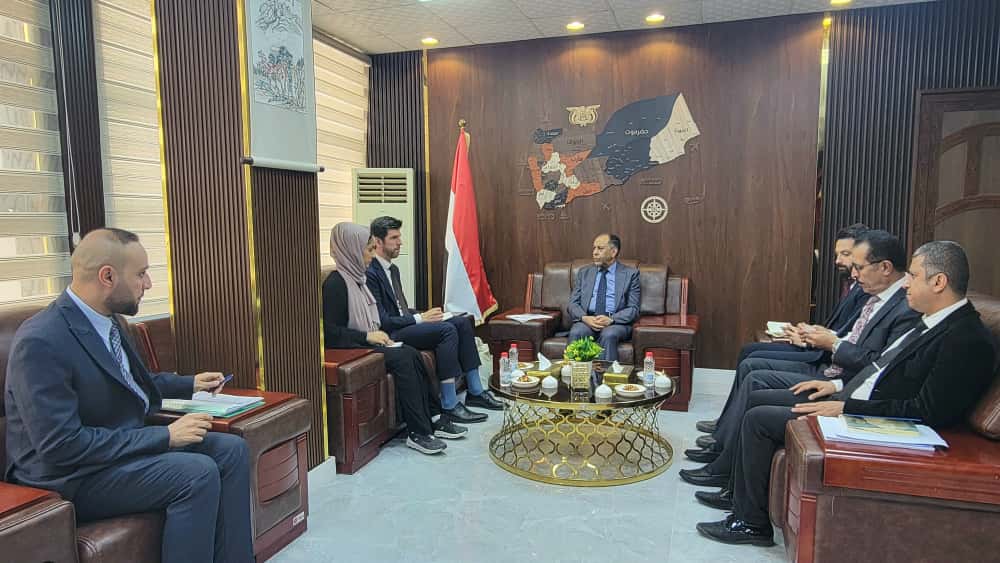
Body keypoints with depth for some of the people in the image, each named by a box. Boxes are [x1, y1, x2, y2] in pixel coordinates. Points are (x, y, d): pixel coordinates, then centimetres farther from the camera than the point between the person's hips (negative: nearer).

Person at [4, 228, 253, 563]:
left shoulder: (106, 319, 3)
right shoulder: (41, 343, -23)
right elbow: (62, 447, -26)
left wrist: (190, 384, 19)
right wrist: (165, 436, -24)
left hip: (128, 441, 9)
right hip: (69, 479, -8)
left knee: (231, 450, -4)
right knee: (198, 472, -26)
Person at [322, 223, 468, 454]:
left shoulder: (355, 278, 14)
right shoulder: (335, 283, -14)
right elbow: (329, 331, -19)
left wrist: (377, 335, 2)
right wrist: (367, 336, -18)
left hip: (365, 343, 8)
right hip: (348, 350, -8)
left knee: (411, 355, -14)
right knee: (402, 358, -25)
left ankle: (433, 420, -9)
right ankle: (418, 432, -21)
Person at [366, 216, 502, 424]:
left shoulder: (393, 269, 17)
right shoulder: (370, 273, -15)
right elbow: (382, 321, -19)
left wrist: (423, 315, 2)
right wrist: (420, 319, -16)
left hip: (404, 325, 10)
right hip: (389, 335, -10)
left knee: (462, 322, -4)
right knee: (447, 329, -26)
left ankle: (475, 392, 0)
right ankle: (449, 405, -23)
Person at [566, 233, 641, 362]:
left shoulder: (630, 274, 7)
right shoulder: (584, 272, 15)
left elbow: (633, 309, 1)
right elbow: (573, 303, 9)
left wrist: (611, 319, -18)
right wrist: (584, 318, -13)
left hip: (616, 322, -2)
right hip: (587, 320, 2)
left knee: (608, 335, -35)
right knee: (575, 333, -30)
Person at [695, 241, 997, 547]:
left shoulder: (968, 341, -20)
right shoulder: (933, 322, 9)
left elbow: (927, 412, -25)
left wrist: (845, 408, -23)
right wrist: (838, 386, 9)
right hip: (849, 399, 10)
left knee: (757, 419, -12)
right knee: (758, 399, 10)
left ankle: (751, 522, 3)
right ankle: (741, 493, 22)